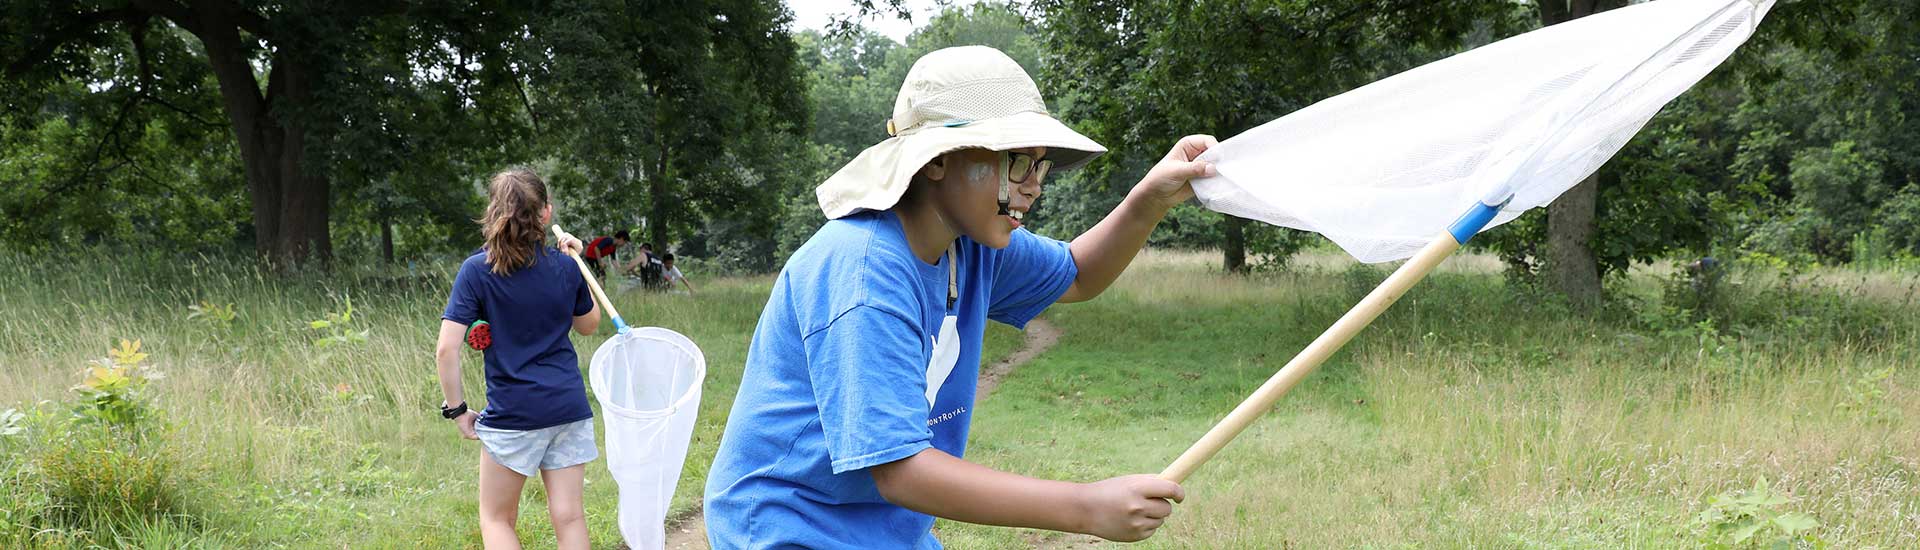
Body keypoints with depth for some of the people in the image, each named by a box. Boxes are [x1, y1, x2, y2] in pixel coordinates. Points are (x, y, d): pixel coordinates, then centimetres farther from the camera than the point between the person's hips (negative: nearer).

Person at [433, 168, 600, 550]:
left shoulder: (477, 271, -8)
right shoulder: (565, 267, 0)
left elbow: (446, 349, -13)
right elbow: (588, 325, 19)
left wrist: (456, 408, -2)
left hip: (512, 413, -3)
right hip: (569, 406, 3)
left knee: (496, 519, 12)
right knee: (569, 517, 7)